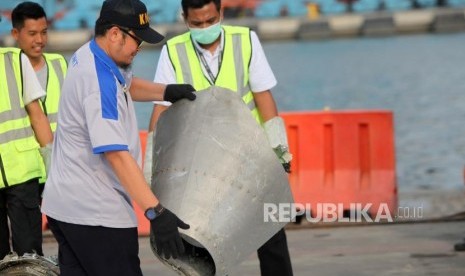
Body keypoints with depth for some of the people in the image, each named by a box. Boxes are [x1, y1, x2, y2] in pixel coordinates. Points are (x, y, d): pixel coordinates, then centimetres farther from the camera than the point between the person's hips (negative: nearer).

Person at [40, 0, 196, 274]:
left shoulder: (87, 55, 9)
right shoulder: (99, 81, -22)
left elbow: (125, 84, 32)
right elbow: (117, 154, -29)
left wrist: (165, 92, 14)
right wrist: (155, 212, -33)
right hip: (97, 215, -10)